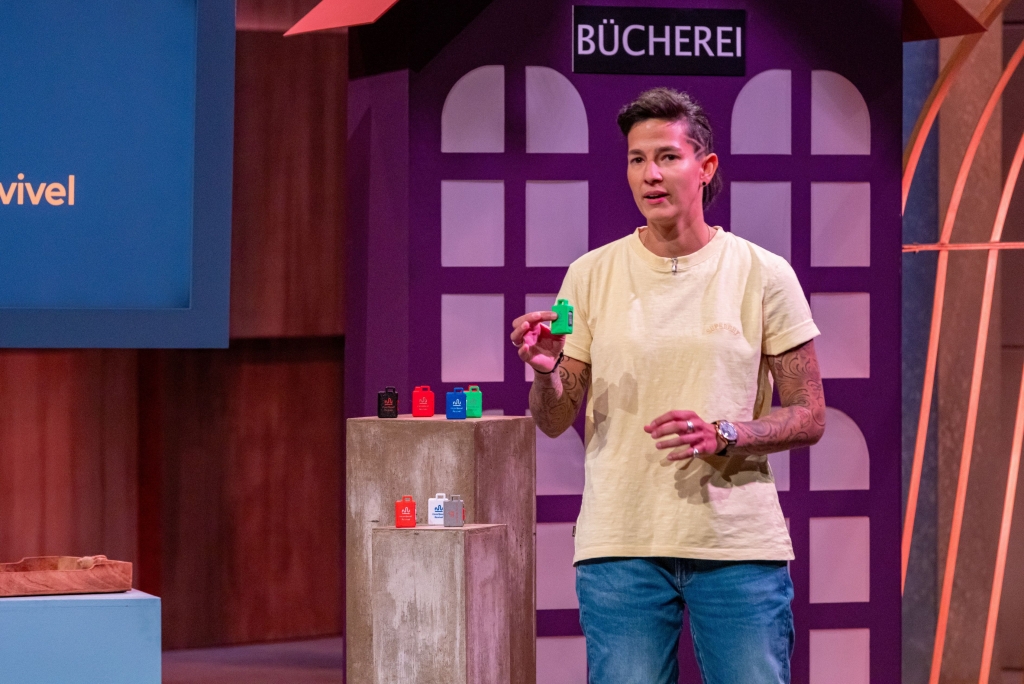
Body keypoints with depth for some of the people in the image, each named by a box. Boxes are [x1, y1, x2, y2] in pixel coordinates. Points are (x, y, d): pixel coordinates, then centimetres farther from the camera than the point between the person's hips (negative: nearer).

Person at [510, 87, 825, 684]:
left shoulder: (764, 275, 2)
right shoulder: (592, 275, 6)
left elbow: (809, 417, 3)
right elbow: (555, 422, 8)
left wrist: (722, 434, -14)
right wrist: (546, 371, -14)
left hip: (739, 543, -1)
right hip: (620, 543, 1)